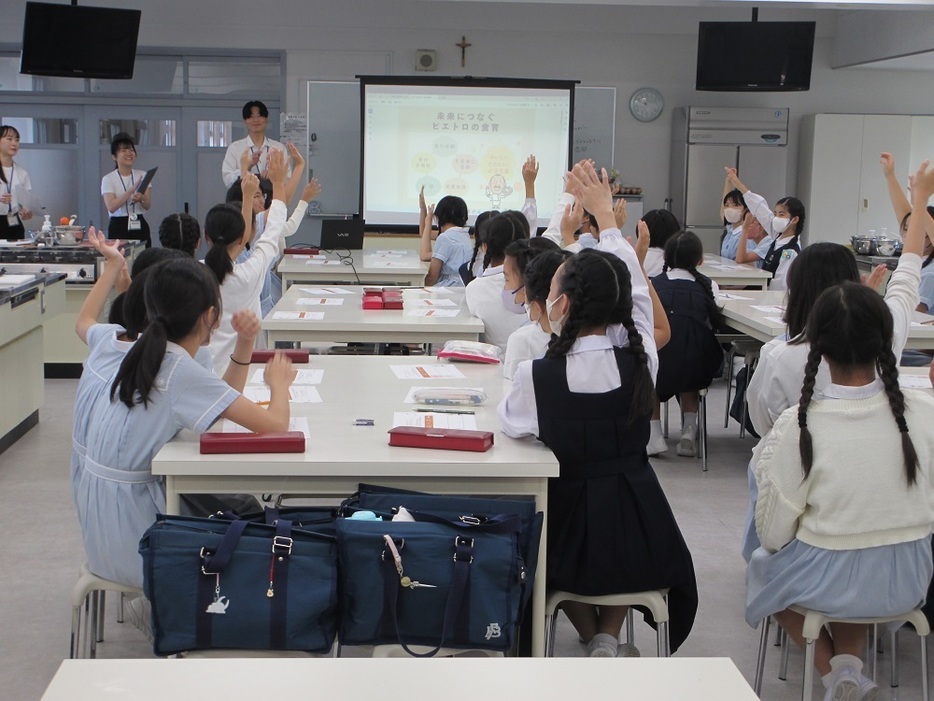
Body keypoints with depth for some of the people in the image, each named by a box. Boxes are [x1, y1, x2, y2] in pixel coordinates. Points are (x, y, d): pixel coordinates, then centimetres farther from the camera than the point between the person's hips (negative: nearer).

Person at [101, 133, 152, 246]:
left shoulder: (142, 176, 9)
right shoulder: (108, 179, 0)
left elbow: (147, 206, -1)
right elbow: (111, 207, -15)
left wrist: (141, 198, -24)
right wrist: (131, 190, -22)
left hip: (139, 227, 3)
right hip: (118, 228, -3)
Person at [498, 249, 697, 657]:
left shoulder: (536, 375, -18)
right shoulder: (639, 365, -12)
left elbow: (511, 424, 1)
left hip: (575, 538, -1)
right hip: (642, 540, 2)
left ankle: (591, 638, 29)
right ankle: (609, 637, 22)